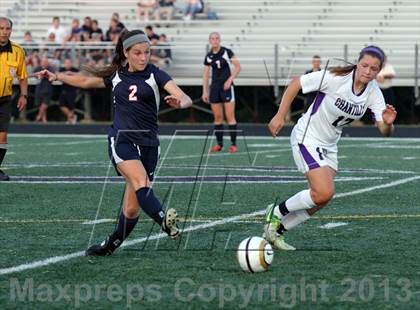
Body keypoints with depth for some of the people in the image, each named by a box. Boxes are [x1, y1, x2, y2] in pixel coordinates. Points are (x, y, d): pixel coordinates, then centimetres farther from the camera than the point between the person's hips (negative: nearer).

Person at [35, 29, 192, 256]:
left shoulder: (155, 75, 1)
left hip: (148, 144, -1)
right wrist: (57, 76, 28)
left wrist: (179, 102, -35)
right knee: (141, 183, -29)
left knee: (132, 208, -1)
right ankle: (165, 223, -48)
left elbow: (186, 99, -12)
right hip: (121, 140, 1)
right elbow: (86, 81, 30)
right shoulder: (116, 75, 11)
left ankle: (111, 245, 21)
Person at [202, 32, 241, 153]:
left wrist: (230, 80, -13)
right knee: (217, 117, 6)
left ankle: (233, 144, -4)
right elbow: (205, 75, 11)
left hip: (227, 87, -4)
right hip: (214, 88, 4)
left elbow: (238, 66, -3)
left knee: (230, 117, -7)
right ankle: (219, 143, 12)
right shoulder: (208, 56, 7)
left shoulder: (227, 52, -5)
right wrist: (205, 92, 7)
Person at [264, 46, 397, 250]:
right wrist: (280, 116, -15)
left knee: (322, 199, 7)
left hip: (329, 145, 7)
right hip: (307, 138, -7)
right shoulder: (335, 78, -24)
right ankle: (276, 213, 2)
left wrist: (388, 123, -37)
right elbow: (295, 84, -14)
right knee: (324, 193, -19)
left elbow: (385, 131, -13)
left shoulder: (373, 93, -8)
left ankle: (276, 230, 21)